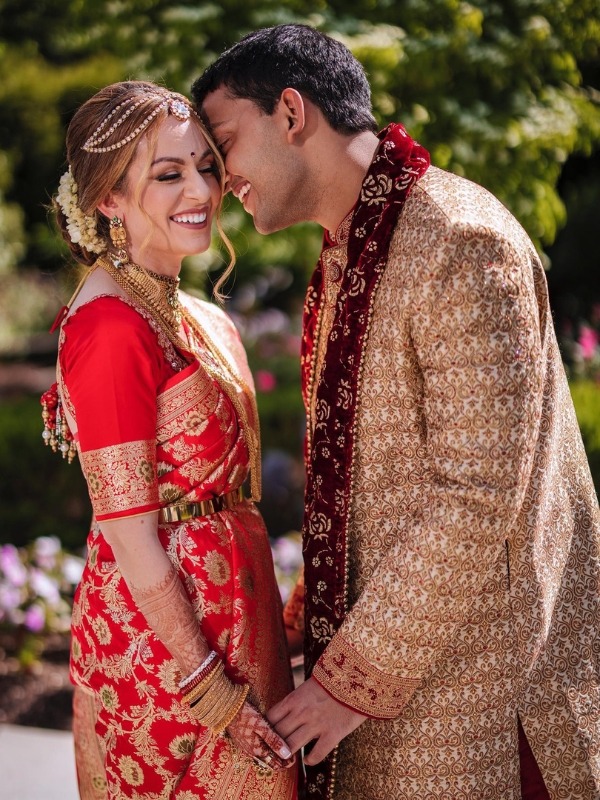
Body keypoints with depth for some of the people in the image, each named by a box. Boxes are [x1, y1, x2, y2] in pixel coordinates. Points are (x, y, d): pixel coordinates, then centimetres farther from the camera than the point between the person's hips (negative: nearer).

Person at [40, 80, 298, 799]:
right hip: (161, 632, -9)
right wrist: (213, 689, -17)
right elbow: (130, 536, -21)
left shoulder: (185, 314, 7)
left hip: (228, 599, 9)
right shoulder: (111, 326, -21)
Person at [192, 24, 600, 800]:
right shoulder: (345, 257, 12)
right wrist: (314, 618, 12)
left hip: (474, 671, -8)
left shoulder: (461, 241, -18)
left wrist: (355, 676, -18)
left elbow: (479, 499, -23)